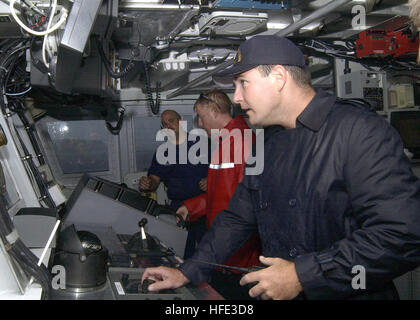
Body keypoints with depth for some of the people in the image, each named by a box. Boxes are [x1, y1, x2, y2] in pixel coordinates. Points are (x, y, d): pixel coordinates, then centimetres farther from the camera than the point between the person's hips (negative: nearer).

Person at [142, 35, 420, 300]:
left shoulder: (359, 130, -14)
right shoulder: (268, 143, 11)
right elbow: (238, 219, 16)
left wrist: (302, 276, -20)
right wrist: (187, 273, 11)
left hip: (347, 294, -4)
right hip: (273, 292, 5)